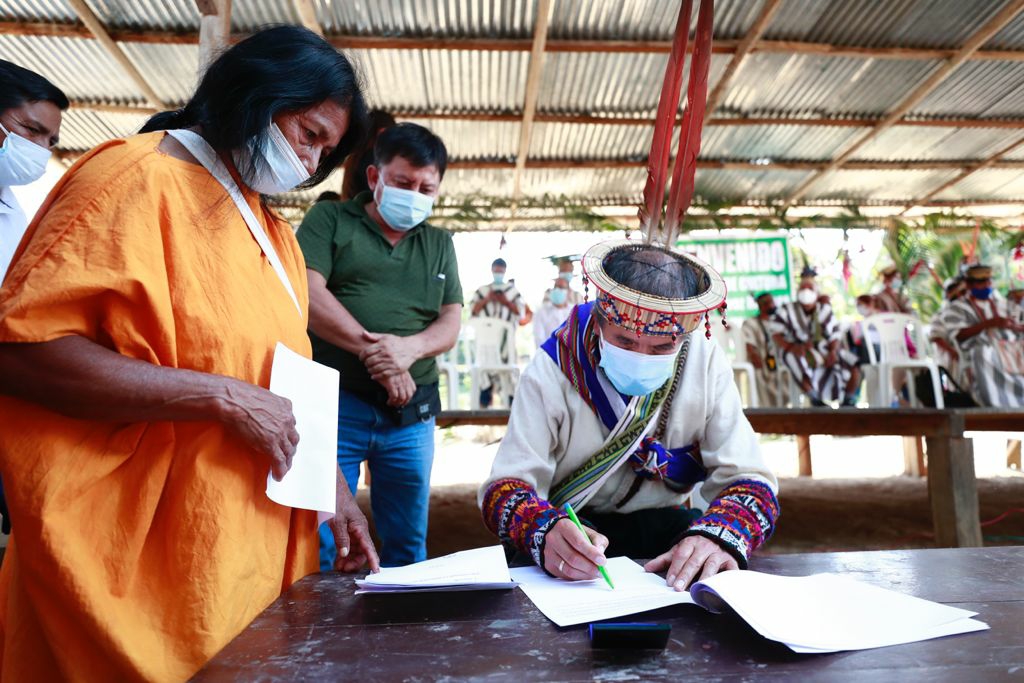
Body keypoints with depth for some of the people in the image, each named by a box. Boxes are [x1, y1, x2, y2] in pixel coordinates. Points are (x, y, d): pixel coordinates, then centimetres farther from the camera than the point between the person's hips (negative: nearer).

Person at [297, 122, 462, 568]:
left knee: (407, 546, 14)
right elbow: (308, 293, -9)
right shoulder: (329, 219, 6)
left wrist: (408, 347, -14)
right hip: (335, 404, -4)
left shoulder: (439, 244, 17)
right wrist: (371, 350, -18)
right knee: (317, 545, 1)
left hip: (412, 415, 4)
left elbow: (451, 324, 8)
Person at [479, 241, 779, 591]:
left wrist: (719, 536, -39)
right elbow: (507, 485, -22)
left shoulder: (707, 366, -13)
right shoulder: (552, 370, -19)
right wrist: (546, 532, -46)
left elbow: (746, 477, -15)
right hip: (569, 521, -2)